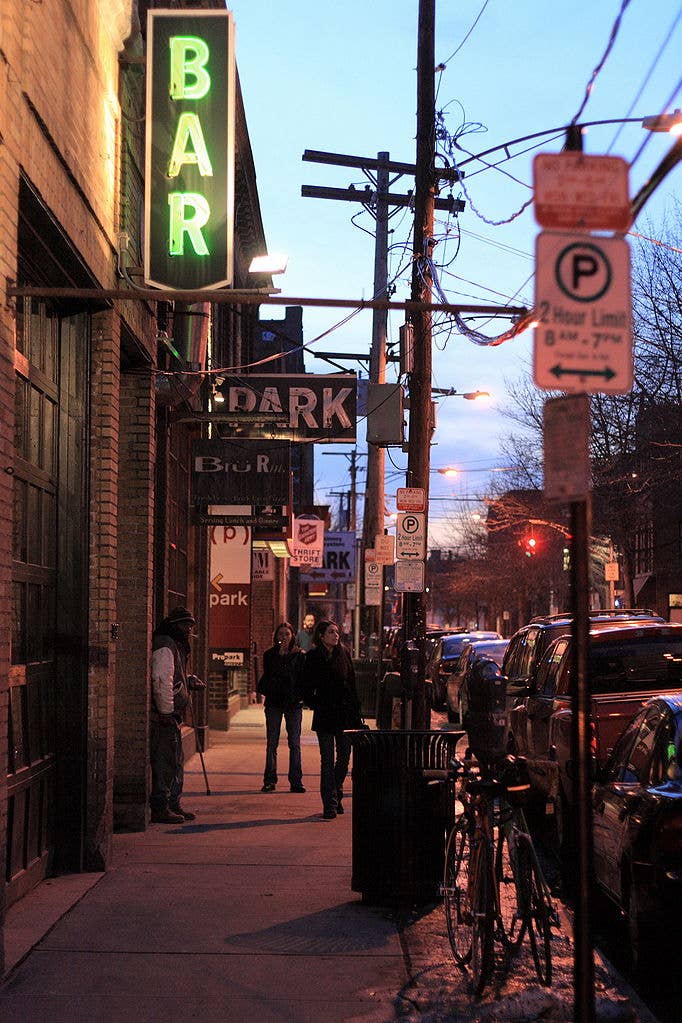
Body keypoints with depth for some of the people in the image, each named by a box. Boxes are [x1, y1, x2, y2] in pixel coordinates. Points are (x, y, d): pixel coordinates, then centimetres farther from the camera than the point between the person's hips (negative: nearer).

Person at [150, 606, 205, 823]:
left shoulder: (176, 646, 21)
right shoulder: (164, 647, -13)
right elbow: (161, 680, -22)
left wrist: (188, 680, 14)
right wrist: (166, 712, -23)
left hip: (171, 715, 11)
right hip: (163, 716, -11)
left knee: (176, 761, 16)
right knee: (165, 760, -8)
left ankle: (174, 805, 23)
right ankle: (160, 808, -5)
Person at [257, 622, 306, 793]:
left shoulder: (299, 655, 6)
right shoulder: (269, 654, 7)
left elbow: (303, 677, 5)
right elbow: (269, 673, -7)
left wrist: (300, 695, -10)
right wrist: (281, 655, -13)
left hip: (294, 702, 0)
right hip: (274, 702, 0)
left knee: (294, 744, 0)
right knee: (272, 743, 2)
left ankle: (296, 781, 4)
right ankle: (270, 781, 8)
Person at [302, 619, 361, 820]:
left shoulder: (344, 654, 7)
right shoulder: (313, 657, -4)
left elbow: (351, 684, 10)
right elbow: (307, 689, 0)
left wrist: (355, 711, 7)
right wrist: (316, 705, -7)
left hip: (345, 714, 4)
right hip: (325, 716, -4)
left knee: (344, 757, 9)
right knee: (328, 761, -3)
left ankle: (336, 795, 28)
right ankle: (330, 805, 0)